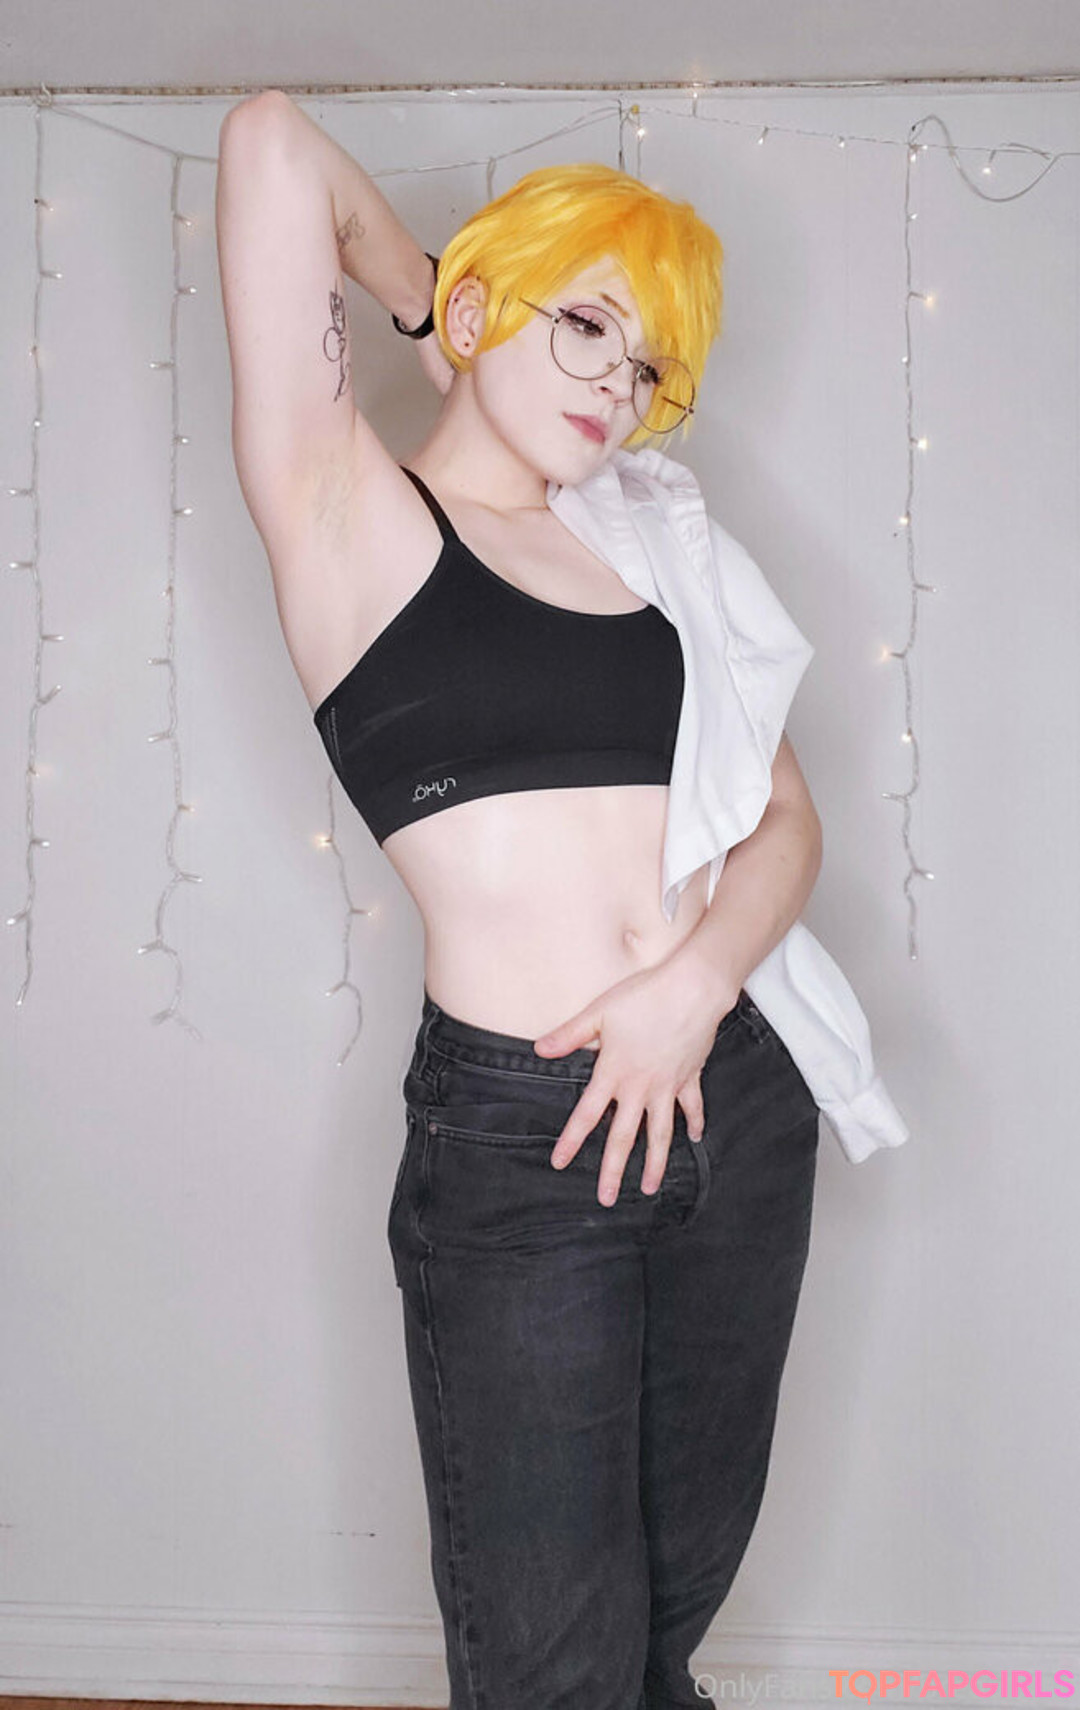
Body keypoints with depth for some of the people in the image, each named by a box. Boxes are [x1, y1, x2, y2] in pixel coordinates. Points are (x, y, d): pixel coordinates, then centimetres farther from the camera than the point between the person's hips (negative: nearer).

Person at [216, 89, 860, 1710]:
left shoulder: (650, 552, 13)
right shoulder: (353, 518, -1)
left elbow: (788, 818, 8)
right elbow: (274, 140, -5)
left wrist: (700, 982, -11)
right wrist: (430, 299, 12)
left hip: (737, 1097, 6)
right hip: (516, 1142, -5)